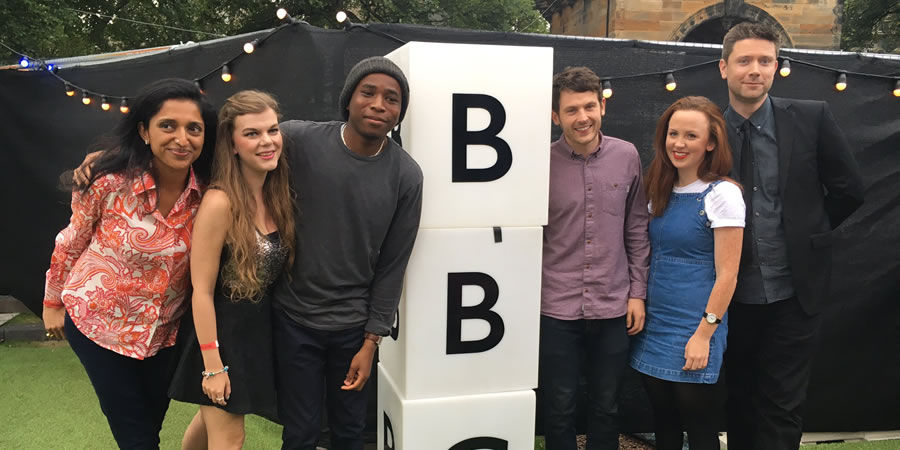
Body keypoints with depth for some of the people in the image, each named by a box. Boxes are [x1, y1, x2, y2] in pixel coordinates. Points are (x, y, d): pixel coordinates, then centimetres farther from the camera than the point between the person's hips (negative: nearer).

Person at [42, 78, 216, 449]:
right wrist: (53, 301, 5)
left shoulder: (207, 193, -15)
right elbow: (71, 242, -6)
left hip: (163, 331, 3)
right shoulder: (110, 182, -23)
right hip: (99, 322, -3)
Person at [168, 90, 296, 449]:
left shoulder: (276, 193, -4)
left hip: (259, 330, 7)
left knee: (215, 418, 28)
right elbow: (202, 291, -21)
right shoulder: (220, 203, -25)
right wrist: (213, 364, -17)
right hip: (222, 332, -6)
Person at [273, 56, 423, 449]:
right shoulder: (296, 140, -14)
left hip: (354, 323, 1)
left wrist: (371, 341, -2)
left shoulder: (406, 176, -8)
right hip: (294, 317, -1)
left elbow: (392, 266, -4)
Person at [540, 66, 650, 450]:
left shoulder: (626, 156, -1)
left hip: (613, 307, 2)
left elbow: (636, 230, 6)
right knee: (559, 410, 11)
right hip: (556, 309, -2)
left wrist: (637, 292, 4)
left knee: (606, 408, 15)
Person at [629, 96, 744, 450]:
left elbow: (726, 274, -14)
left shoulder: (722, 194, -12)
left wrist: (703, 335, -16)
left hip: (694, 332, -6)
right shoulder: (660, 191, 7)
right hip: (654, 328, 6)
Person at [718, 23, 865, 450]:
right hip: (733, 296, 1)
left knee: (782, 408, 7)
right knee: (739, 403, 17)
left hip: (794, 291, -1)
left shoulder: (812, 118, -5)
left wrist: (806, 232, 6)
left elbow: (849, 190, 3)